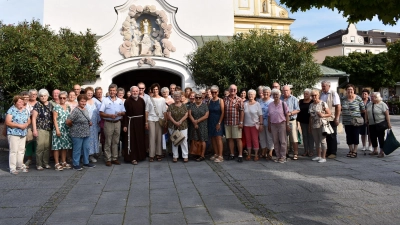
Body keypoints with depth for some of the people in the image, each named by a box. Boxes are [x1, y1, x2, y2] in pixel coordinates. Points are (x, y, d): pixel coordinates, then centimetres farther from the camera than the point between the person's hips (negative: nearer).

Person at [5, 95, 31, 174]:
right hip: (13, 133, -6)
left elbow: (29, 120, 15)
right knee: (14, 151, -6)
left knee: (21, 150, 10)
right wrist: (19, 125, -18)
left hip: (23, 133, 6)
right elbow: (7, 122, -12)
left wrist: (26, 124, -8)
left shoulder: (26, 110, 11)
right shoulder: (11, 110, -7)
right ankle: (12, 168, 0)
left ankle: (20, 166, 21)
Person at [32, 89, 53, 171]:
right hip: (40, 129, -4)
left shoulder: (50, 105, 13)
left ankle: (46, 163, 14)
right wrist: (34, 129, -10)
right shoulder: (37, 105, -1)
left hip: (49, 129, 4)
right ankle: (39, 164, 2)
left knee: (47, 147, 5)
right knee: (40, 146, -7)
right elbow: (34, 118, -4)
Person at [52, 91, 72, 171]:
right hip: (59, 129, -5)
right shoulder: (56, 107, -4)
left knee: (65, 146, 10)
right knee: (57, 146, -3)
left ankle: (64, 162, 19)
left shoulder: (68, 107, 12)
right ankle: (57, 163, 3)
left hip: (67, 129, 6)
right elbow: (54, 119, -8)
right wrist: (57, 129, -14)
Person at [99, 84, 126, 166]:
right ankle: (108, 159, 7)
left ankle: (114, 158, 17)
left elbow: (124, 112, 12)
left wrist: (120, 113, -10)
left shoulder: (120, 101, 10)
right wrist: (110, 115, -18)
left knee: (116, 142, 9)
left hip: (117, 123, 3)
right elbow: (101, 113, -5)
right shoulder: (105, 100, -1)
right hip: (108, 123, -3)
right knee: (108, 142, 0)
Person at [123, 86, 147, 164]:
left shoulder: (141, 100, 4)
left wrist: (144, 123, 4)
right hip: (131, 122, -4)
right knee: (131, 140, 1)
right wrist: (125, 125, -12)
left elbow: (144, 112, 7)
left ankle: (140, 156, 24)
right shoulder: (127, 101, -7)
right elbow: (125, 114, -8)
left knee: (140, 140, 12)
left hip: (140, 122, 4)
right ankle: (132, 158, 6)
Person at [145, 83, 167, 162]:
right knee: (152, 136, -2)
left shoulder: (162, 99, 4)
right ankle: (151, 155, 3)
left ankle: (158, 154, 13)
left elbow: (164, 111, 4)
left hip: (160, 120, 1)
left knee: (159, 137, 3)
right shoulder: (149, 99, 3)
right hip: (151, 120, -1)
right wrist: (146, 122, 2)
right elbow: (147, 111, 5)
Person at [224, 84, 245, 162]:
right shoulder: (225, 99, 10)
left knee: (238, 138, -1)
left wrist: (241, 122, -11)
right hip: (227, 123, 4)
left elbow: (242, 111, -4)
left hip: (236, 123, -3)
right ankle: (232, 154, 19)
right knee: (230, 139, 9)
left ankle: (240, 155, 5)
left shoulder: (239, 100, 0)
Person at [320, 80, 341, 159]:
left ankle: (333, 153, 12)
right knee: (326, 136, 9)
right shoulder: (321, 94, 9)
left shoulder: (333, 94, -4)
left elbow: (338, 107, -8)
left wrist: (337, 118, -13)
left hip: (331, 119, -4)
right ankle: (328, 152, 18)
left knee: (332, 136, 4)